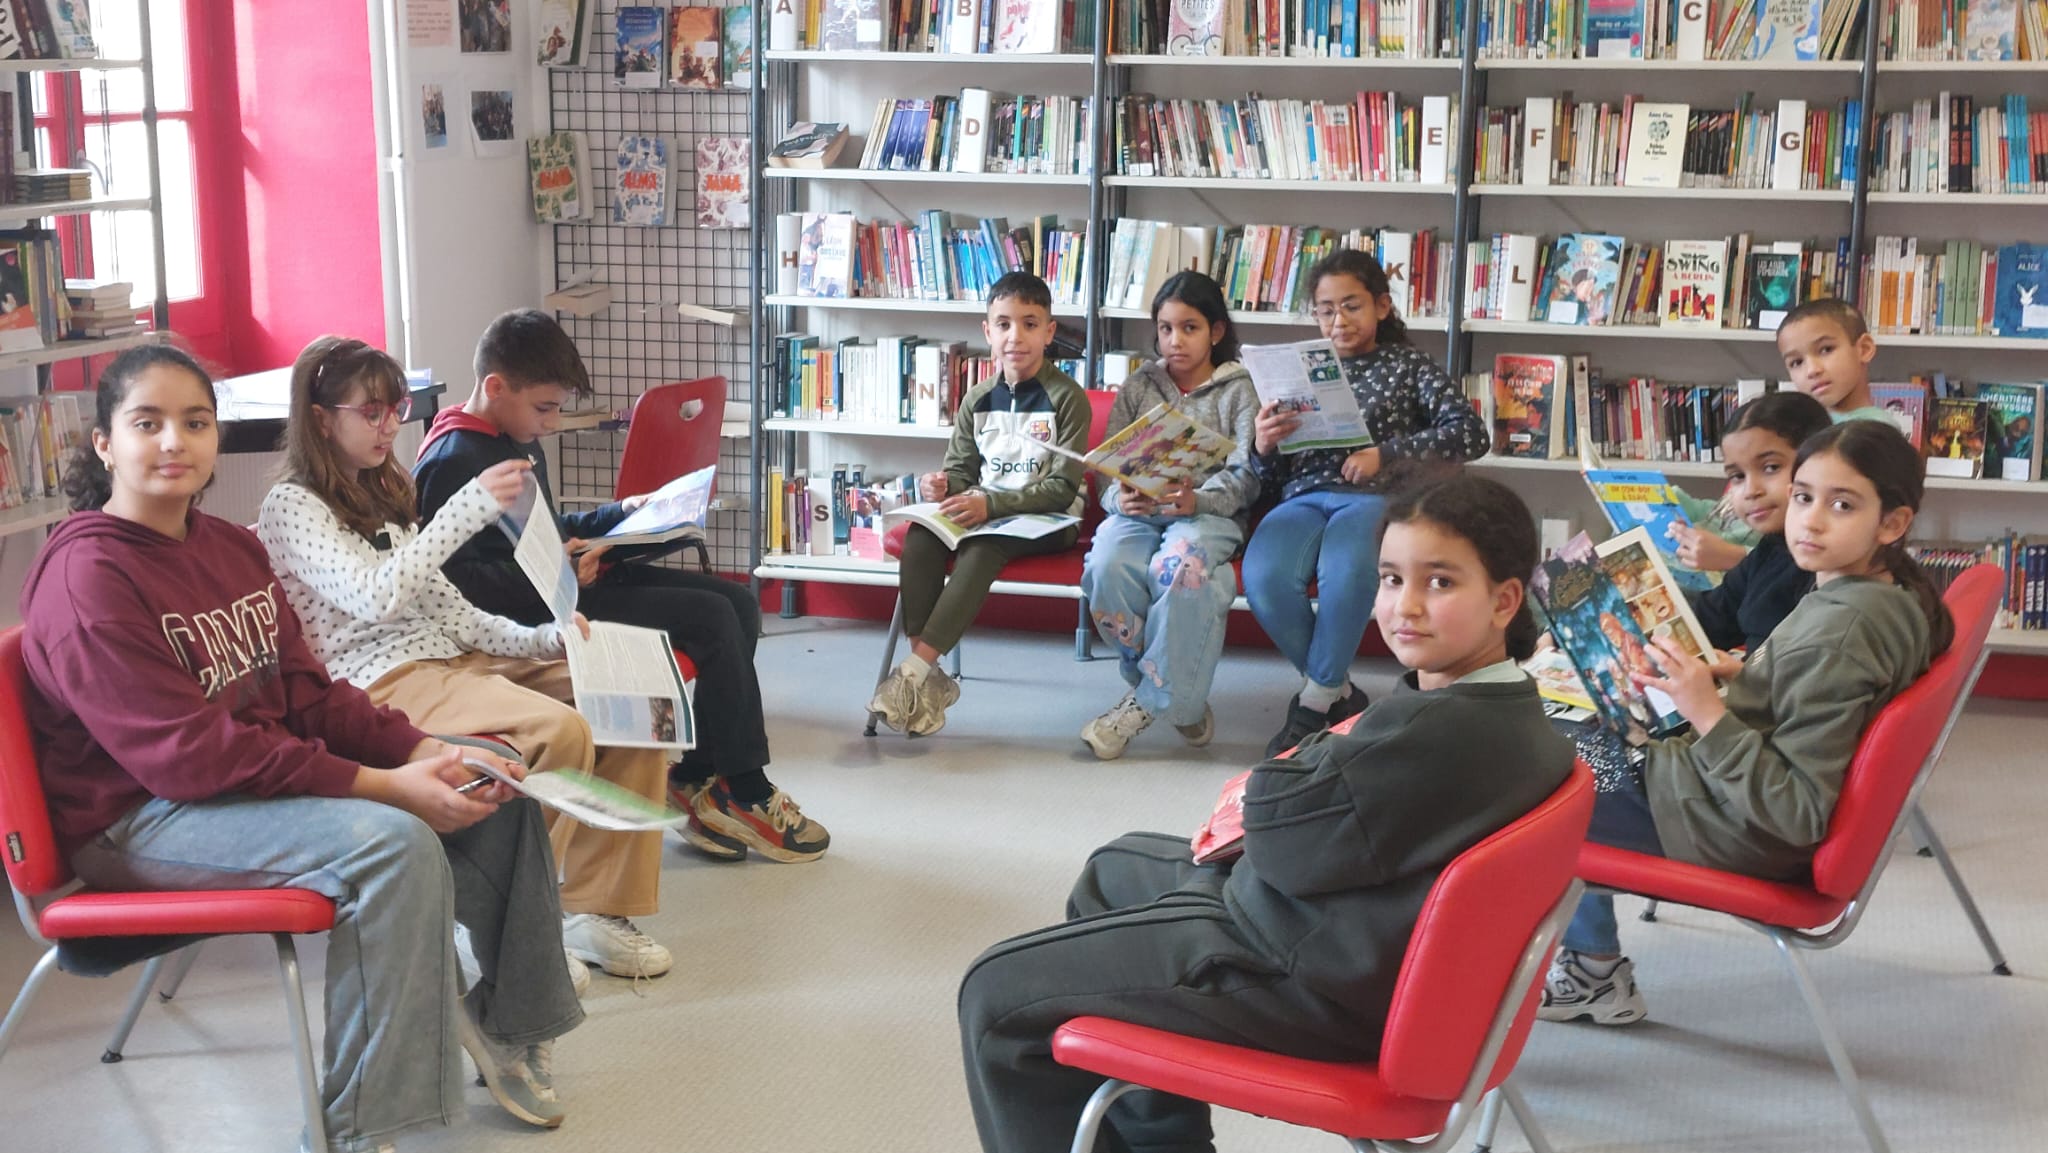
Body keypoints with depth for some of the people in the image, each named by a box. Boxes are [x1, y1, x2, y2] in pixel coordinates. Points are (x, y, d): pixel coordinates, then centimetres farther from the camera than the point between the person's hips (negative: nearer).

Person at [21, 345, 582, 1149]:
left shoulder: (231, 548, 10)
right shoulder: (87, 578, -17)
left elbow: (305, 690, 10)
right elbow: (189, 753, -24)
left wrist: (421, 751, -8)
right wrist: (382, 786, -27)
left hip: (260, 773, 9)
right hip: (140, 823, -9)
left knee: (500, 793, 4)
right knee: (394, 842, -32)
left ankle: (507, 1016, 22)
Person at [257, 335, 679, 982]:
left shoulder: (380, 496, 23)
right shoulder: (291, 506, -4)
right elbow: (375, 598, -21)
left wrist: (539, 640, 2)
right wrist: (471, 508, -24)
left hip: (452, 660, 9)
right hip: (383, 685, -9)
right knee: (560, 729, -31)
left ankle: (597, 910, -6)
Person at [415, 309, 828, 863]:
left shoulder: (520, 444, 19)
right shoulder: (452, 462, -14)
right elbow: (456, 579, -23)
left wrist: (621, 513, 22)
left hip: (563, 584, 11)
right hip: (537, 610, -11)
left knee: (740, 603, 1)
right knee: (713, 618, -18)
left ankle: (697, 777, 0)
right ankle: (745, 791, -5)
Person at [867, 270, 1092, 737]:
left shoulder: (1066, 398, -7)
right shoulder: (977, 401, 9)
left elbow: (1062, 487, -13)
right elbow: (961, 468, 15)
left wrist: (991, 504, -24)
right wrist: (943, 486, -11)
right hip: (982, 513, 5)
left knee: (985, 543, -36)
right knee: (921, 533, -26)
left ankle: (917, 668, -39)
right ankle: (928, 678, -31)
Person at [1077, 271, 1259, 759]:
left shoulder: (1238, 390, 9)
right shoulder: (1138, 387, 18)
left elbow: (1245, 475, -3)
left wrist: (1196, 499, -25)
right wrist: (1121, 497, -16)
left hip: (1209, 513, -3)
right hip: (1138, 510, 3)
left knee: (1179, 568, -38)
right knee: (1107, 565, -32)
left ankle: (1145, 701, -25)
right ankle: (1177, 695, -16)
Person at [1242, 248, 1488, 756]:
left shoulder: (1407, 365, 14)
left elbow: (1471, 434, -1)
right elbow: (1272, 477, 18)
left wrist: (1386, 454, -10)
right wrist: (1262, 447, -6)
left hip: (1374, 495, -3)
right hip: (1304, 495, 3)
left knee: (1344, 571, -39)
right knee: (1264, 576, -32)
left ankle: (1314, 704, -18)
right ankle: (1339, 693, -9)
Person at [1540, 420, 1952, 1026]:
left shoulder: (1840, 634, -31)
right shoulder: (1886, 596, -3)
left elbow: (1800, 814, -30)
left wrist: (1710, 714, -32)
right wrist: (1738, 675, 4)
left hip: (1735, 833, -10)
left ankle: (1596, 967, 24)